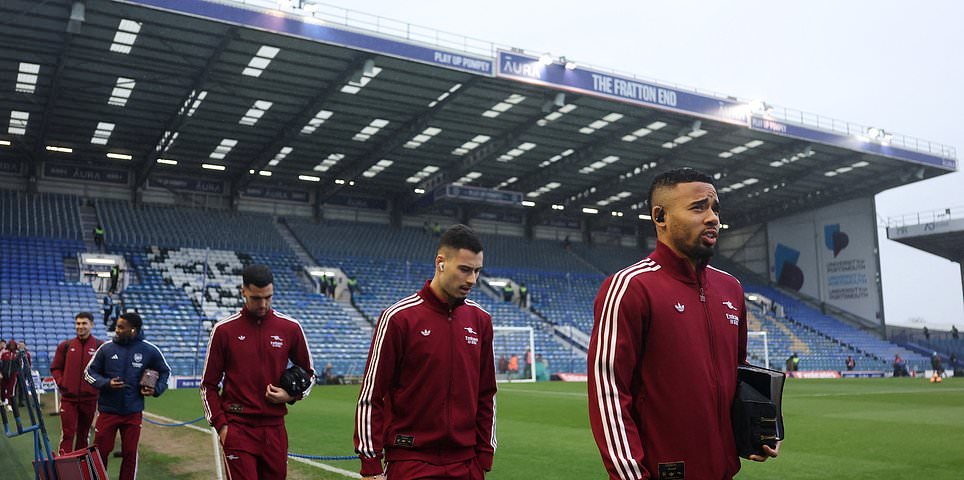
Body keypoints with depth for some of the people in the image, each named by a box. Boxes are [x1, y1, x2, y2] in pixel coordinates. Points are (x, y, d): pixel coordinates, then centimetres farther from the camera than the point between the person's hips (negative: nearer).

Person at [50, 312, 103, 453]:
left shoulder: (100, 346, -2)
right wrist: (61, 383, -2)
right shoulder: (65, 346, 4)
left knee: (84, 434, 12)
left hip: (89, 398, 0)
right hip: (68, 398, 0)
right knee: (67, 434, -4)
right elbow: (55, 368, 11)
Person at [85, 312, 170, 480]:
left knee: (130, 453, 7)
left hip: (133, 412, 0)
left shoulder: (149, 350, -3)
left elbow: (164, 371, 12)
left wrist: (156, 389, -4)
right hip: (107, 410, 0)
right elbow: (89, 372, 6)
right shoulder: (106, 348, -4)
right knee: (100, 451, 5)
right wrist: (106, 383, -12)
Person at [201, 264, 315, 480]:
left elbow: (309, 373, 15)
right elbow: (208, 385, 5)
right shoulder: (224, 329, -1)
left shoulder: (291, 328, 3)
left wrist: (291, 395, -3)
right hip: (237, 429, -2)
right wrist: (220, 425, -3)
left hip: (275, 428, 2)